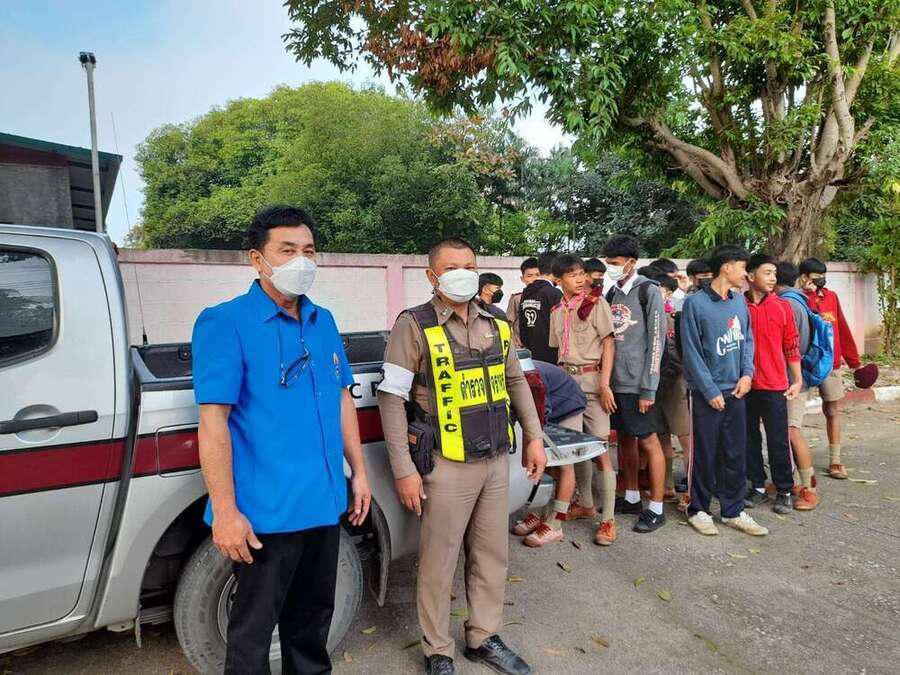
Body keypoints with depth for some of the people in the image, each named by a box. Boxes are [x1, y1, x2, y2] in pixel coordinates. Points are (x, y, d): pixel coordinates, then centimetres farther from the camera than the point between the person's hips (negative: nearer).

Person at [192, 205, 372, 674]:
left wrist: (358, 472, 12)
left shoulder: (323, 322, 7)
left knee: (313, 615, 24)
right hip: (266, 511, -6)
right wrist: (225, 511, -18)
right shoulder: (224, 323, -12)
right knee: (253, 629, 13)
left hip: (325, 503, 6)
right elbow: (212, 421, -16)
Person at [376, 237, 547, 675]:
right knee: (439, 562, 7)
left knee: (492, 555, 17)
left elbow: (515, 381, 18)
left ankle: (483, 638, 37)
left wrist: (534, 437, 13)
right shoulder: (414, 325, -9)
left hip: (496, 461, 6)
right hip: (447, 466, -5)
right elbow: (392, 398, -11)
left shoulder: (495, 324, 8)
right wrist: (403, 470, -14)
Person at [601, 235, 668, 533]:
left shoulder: (647, 291, -7)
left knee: (648, 441, 1)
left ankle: (656, 508, 11)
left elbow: (656, 341, -11)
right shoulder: (612, 292, 12)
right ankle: (631, 497, 28)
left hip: (636, 383, -6)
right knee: (625, 439, 14)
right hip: (615, 381, 6)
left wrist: (648, 388, -14)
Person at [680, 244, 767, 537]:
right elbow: (692, 352, -12)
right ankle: (698, 510, 20)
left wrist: (747, 373, -2)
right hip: (707, 393, -6)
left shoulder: (739, 301, 8)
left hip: (736, 391, 6)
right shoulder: (695, 303, -11)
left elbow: (747, 340, 14)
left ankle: (733, 510, 25)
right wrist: (711, 391, -12)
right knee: (705, 455, 4)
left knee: (736, 455, 11)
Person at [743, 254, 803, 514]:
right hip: (744, 385, 1)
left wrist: (798, 380, 2)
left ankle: (785, 492, 19)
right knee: (750, 439, 10)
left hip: (774, 385, 0)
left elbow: (792, 346, 5)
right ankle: (758, 488, 23)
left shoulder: (782, 307, 1)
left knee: (778, 441, 5)